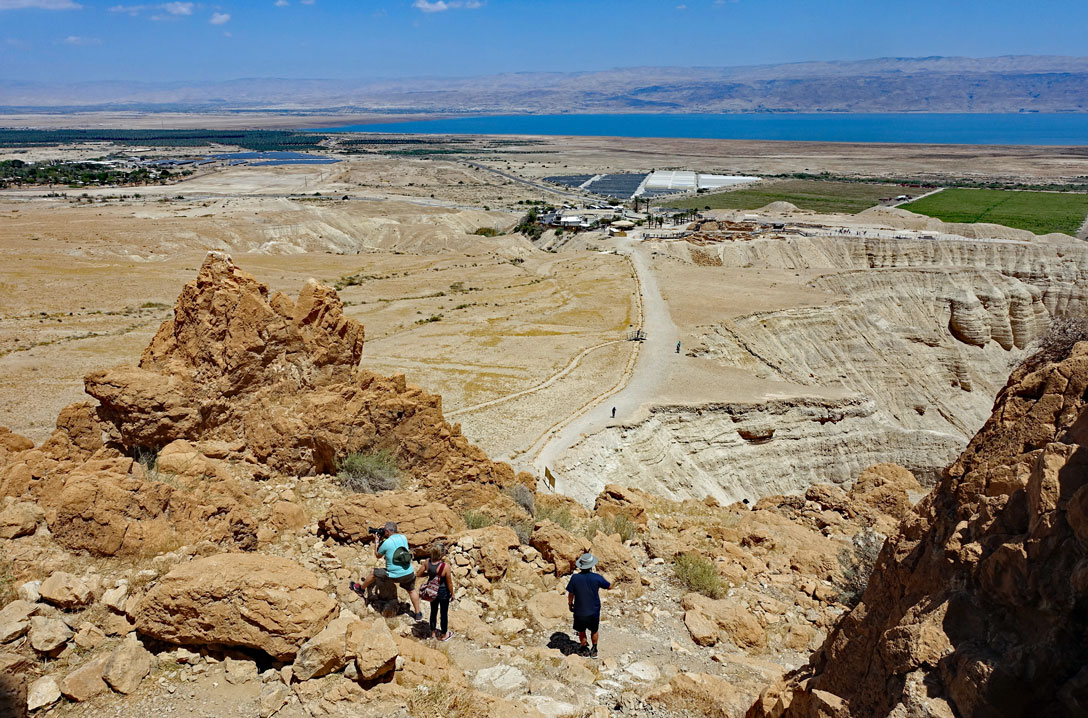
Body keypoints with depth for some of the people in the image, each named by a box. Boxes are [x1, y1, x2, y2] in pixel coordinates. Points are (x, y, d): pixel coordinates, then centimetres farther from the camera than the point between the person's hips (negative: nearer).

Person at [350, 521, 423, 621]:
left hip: (394, 576, -4)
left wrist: (376, 542, 17)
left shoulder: (386, 543, -12)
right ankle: (417, 614, 31)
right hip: (409, 574, 4)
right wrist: (385, 538, 20)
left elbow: (378, 556, 7)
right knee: (411, 590, 28)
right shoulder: (403, 537, 3)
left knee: (373, 573, 19)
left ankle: (361, 589, 42)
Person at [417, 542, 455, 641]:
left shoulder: (427, 562, -18)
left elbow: (418, 573, -5)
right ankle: (444, 635, 35)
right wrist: (452, 594, -3)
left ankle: (433, 633, 43)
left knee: (433, 611, 25)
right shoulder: (445, 566, -30)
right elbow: (449, 583, -19)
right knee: (444, 613, 17)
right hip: (443, 592, -4)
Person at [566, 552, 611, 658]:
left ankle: (584, 650, 38)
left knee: (581, 631, 23)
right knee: (594, 630, 24)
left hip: (579, 611, 0)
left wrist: (570, 604, 10)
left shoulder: (575, 578, -19)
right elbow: (609, 586, -4)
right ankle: (594, 650, 39)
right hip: (594, 610, 0)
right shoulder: (597, 577, -19)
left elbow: (570, 594, -8)